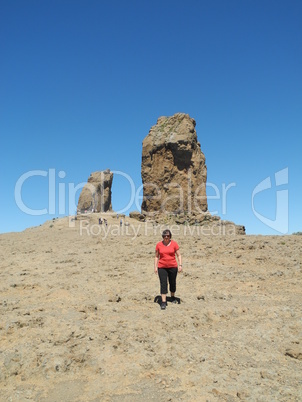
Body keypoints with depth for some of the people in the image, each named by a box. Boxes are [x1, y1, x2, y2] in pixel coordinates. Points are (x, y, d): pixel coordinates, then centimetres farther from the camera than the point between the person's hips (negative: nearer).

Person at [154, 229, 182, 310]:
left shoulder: (174, 244, -3)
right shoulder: (159, 244, -1)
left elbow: (178, 255, 1)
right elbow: (156, 256, 6)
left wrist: (180, 265, -8)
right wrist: (155, 267, 1)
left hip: (173, 267, 0)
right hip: (162, 267, 0)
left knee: (172, 283, 13)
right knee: (163, 284, -7)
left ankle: (173, 297, 38)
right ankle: (163, 302, -4)